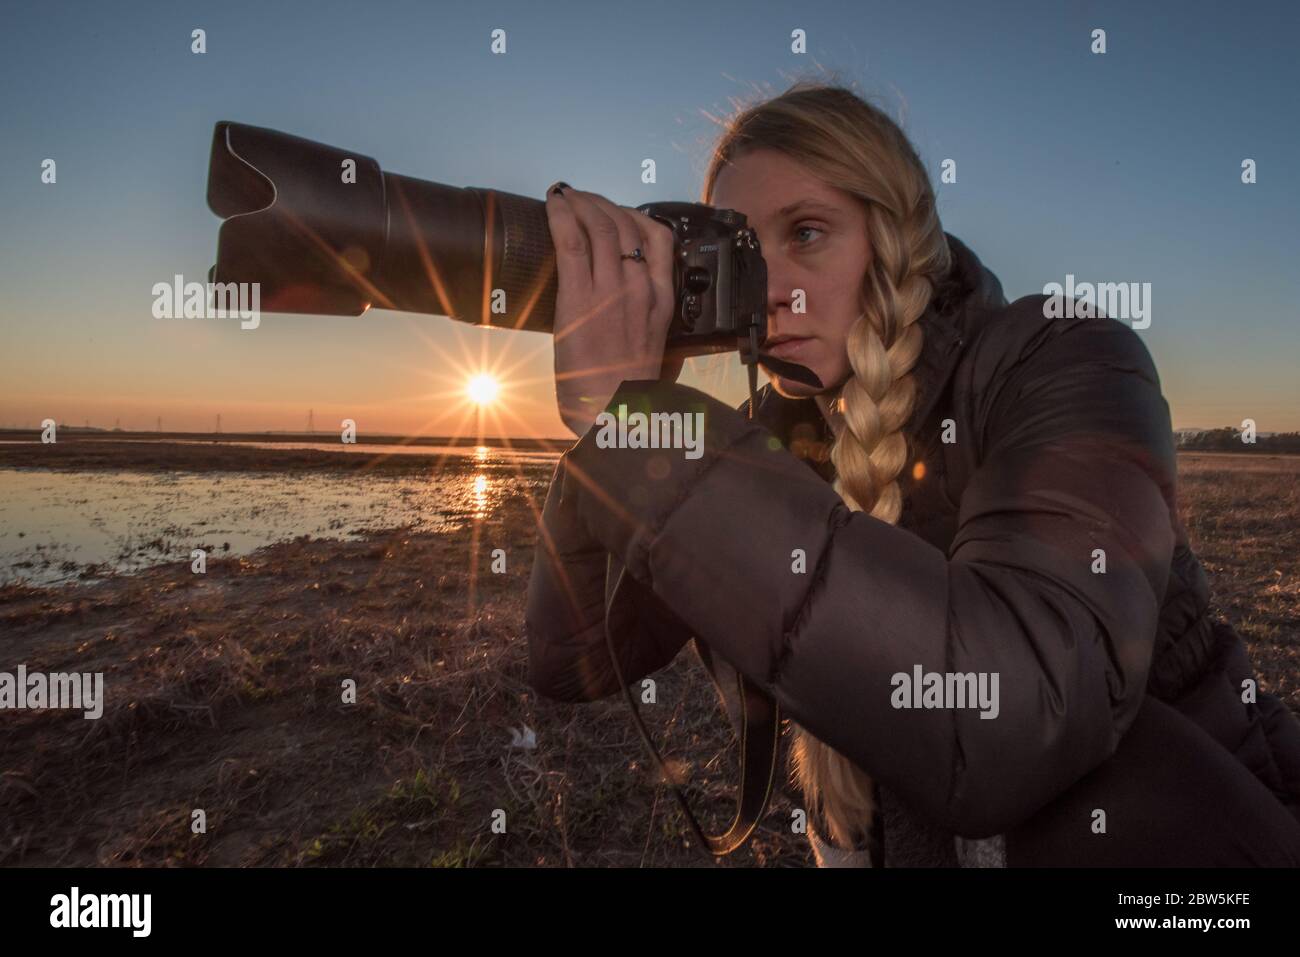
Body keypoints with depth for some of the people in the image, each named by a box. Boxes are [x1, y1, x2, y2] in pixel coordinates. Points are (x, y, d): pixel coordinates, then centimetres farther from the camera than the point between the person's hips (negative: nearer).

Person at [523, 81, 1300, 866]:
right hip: (906, 839, 4)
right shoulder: (775, 435, -6)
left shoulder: (1059, 362, -18)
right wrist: (604, 412, -21)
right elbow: (576, 660, -9)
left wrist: (626, 409, -36)